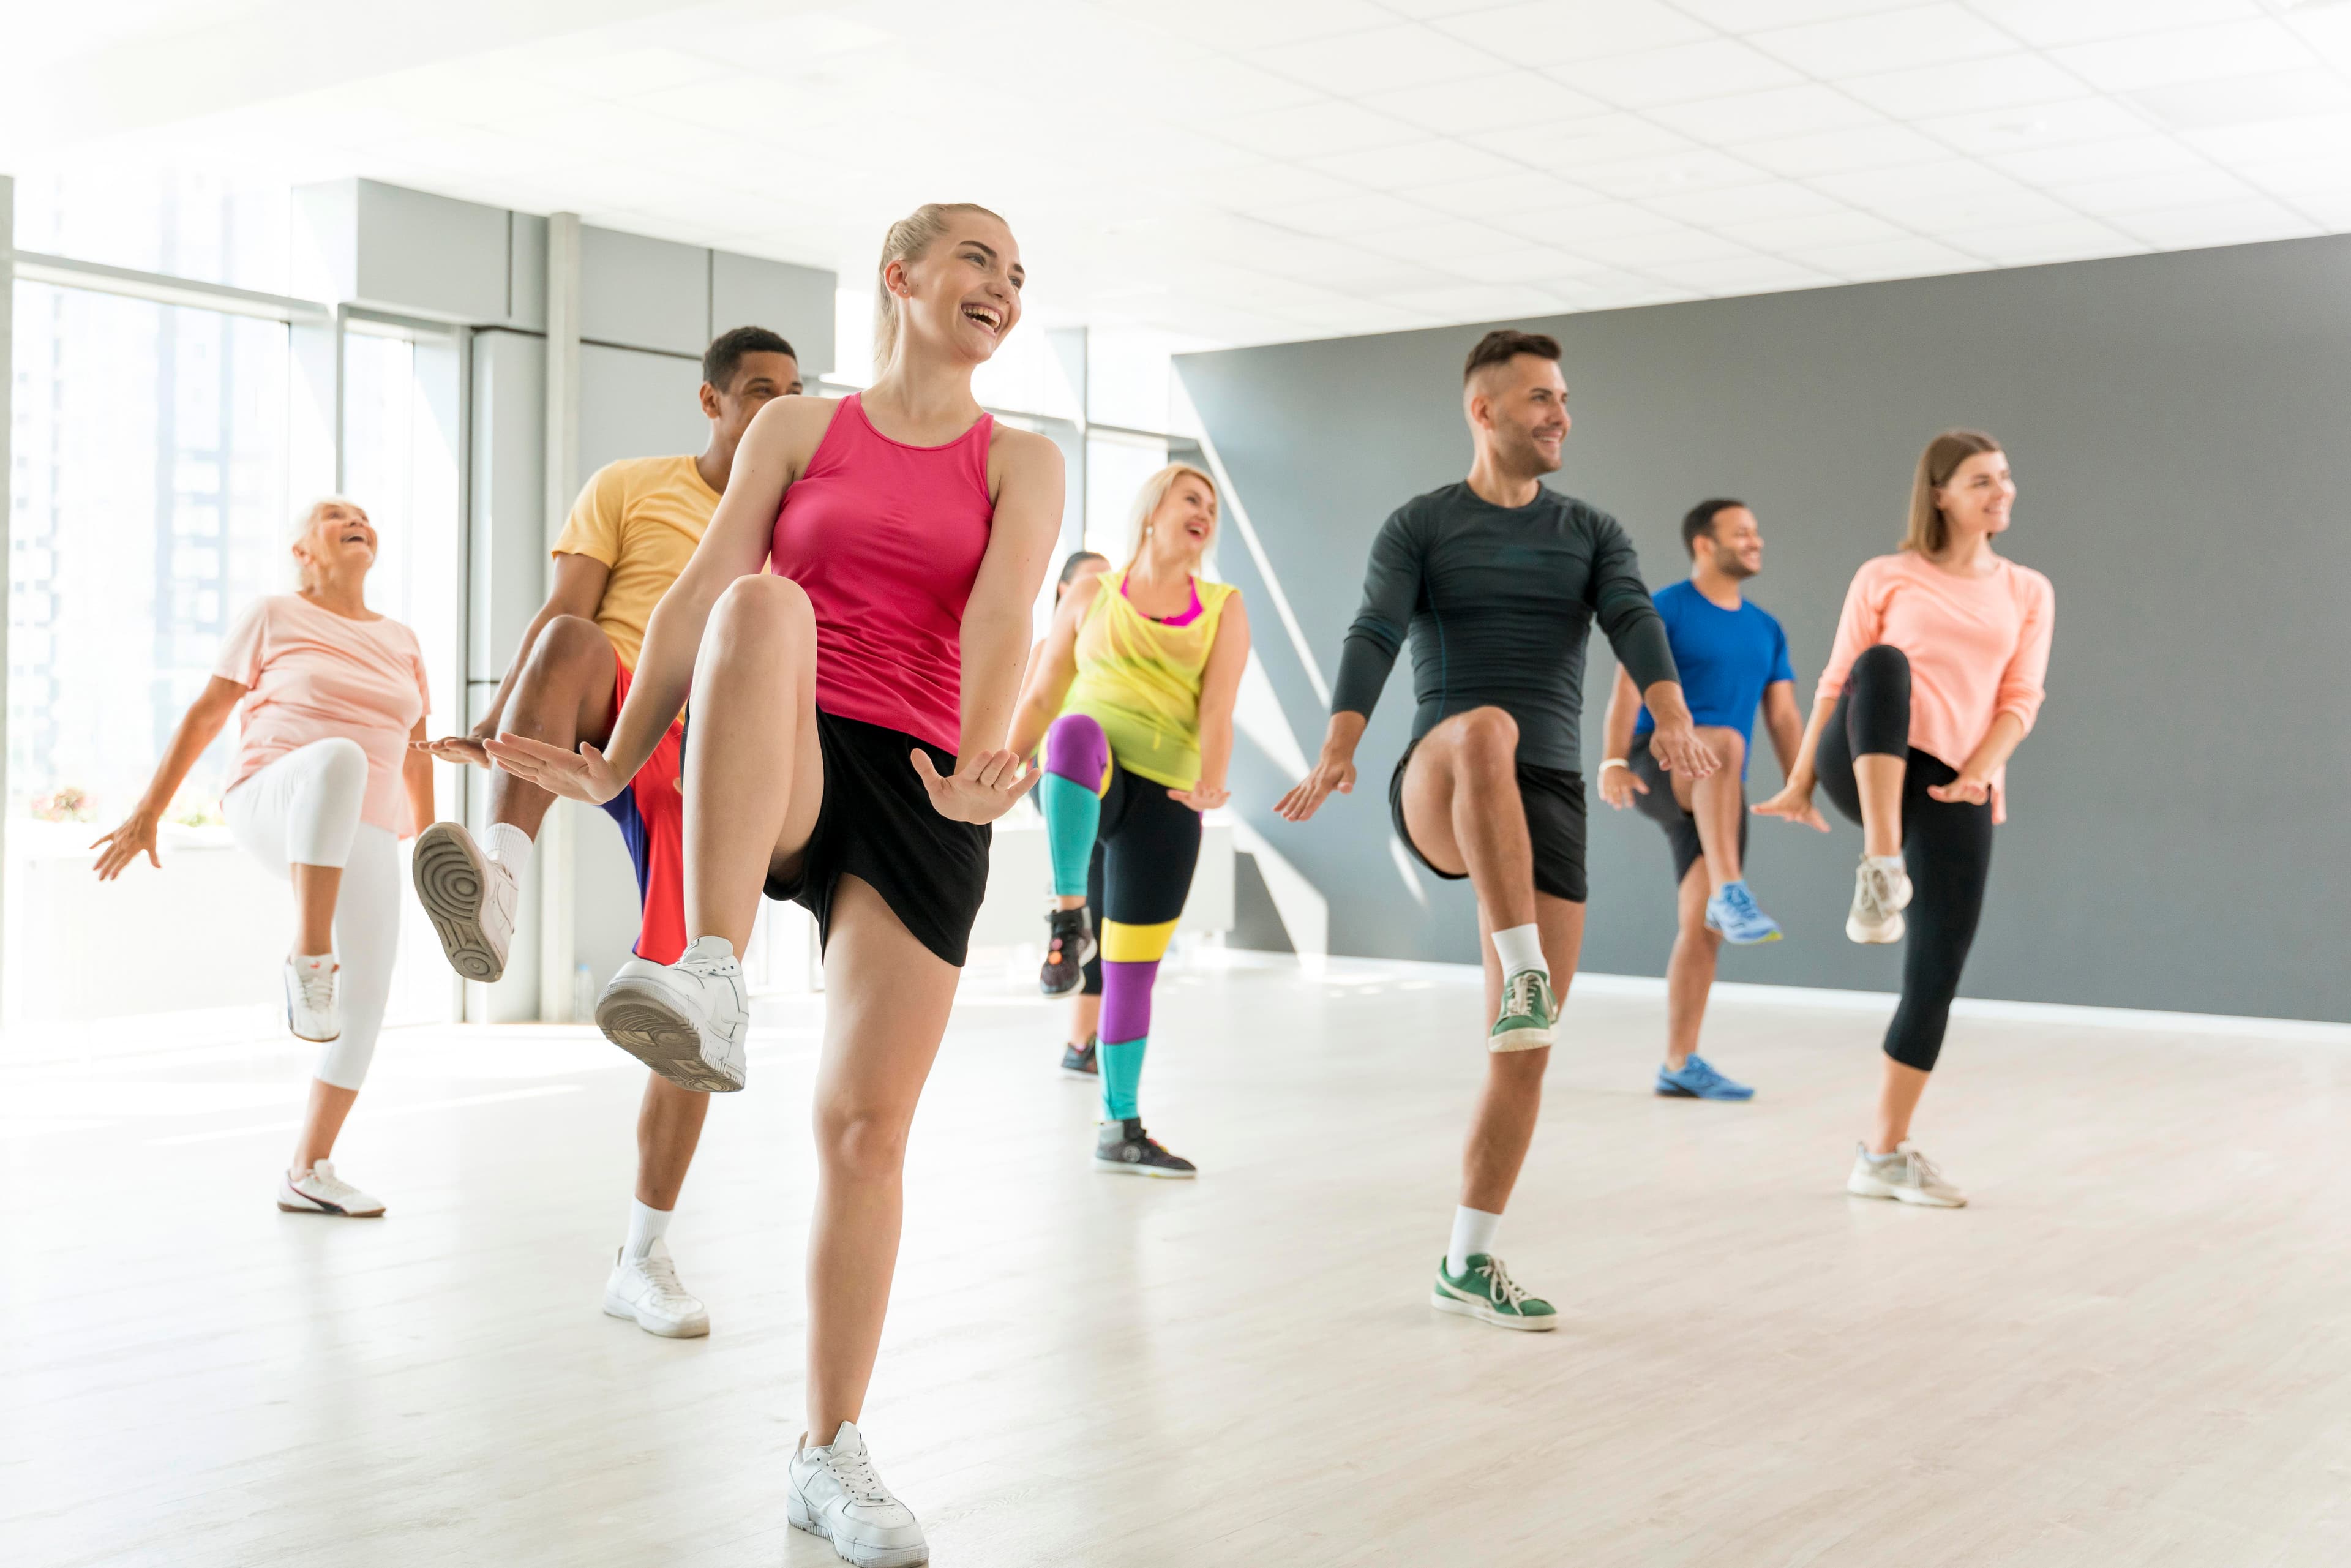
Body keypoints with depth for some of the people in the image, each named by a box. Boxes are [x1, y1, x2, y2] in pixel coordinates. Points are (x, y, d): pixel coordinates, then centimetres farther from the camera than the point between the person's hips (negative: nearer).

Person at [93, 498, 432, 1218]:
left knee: (368, 997, -7)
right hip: (275, 812, -5)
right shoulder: (274, 616, 5)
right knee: (338, 759, -40)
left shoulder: (401, 641, 16)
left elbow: (415, 756, 21)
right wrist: (148, 810, 1)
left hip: (360, 841, 5)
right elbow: (204, 713, 5)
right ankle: (308, 959, -39)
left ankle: (307, 1173, 6)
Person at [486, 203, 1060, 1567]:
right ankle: (711, 989, -45)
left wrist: (980, 763, -27)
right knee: (766, 608, -34)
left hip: (920, 796, 1)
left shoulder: (1021, 463, 10)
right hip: (768, 781, 0)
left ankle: (831, 1456, 10)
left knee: (868, 1123, -4)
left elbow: (999, 622, -8)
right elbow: (703, 592, 5)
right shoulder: (797, 429, 12)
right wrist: (615, 765, -3)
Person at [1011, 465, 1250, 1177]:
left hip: (1163, 796, 2)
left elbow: (1218, 704, 1)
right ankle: (1069, 916, -30)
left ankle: (1120, 1129, 18)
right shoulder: (1091, 596, 12)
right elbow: (1041, 696, 10)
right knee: (1078, 731, -40)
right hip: (1080, 786, -2)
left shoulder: (1223, 606, 14)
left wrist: (1212, 782, -14)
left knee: (1134, 969, 4)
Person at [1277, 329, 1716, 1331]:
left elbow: (1636, 626, -7)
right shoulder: (1418, 527, 7)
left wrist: (1674, 719, -29)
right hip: (1436, 796, -3)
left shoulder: (1592, 535, 14)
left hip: (1546, 802, 3)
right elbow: (1372, 642, -10)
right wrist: (1338, 752, -29)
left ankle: (1468, 1262, 12)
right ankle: (1523, 972, -41)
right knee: (1487, 730, -40)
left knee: (1523, 1050, -1)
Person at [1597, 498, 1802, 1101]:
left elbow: (1785, 717, 12)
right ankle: (1731, 893, -45)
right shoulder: (1664, 610, -2)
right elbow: (1629, 689, -13)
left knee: (1702, 926, -1)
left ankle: (1680, 1065, 5)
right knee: (1725, 742, -37)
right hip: (1660, 766, -6)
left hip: (1718, 798, 6)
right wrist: (1614, 762, -28)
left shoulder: (1767, 630, 15)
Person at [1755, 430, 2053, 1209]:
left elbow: (2021, 700, 8)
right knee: (1885, 664, -34)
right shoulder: (1886, 578, 10)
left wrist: (1978, 773, -9)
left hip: (1958, 789, 2)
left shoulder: (2029, 592, 16)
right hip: (1868, 769, -2)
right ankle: (1882, 871, -42)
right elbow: (1839, 683, 9)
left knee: (1938, 973, -5)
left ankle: (1885, 1153, 8)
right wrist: (1800, 780, 4)